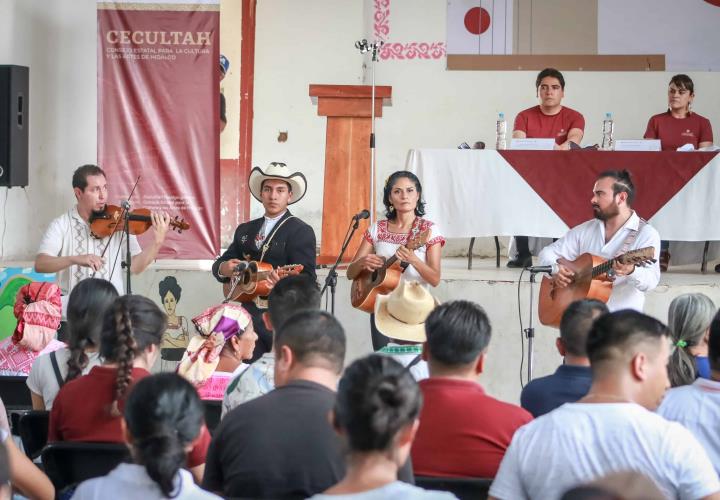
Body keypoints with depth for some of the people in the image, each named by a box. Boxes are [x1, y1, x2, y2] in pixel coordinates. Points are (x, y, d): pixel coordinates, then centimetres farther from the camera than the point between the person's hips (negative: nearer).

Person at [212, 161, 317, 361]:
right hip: (248, 314, 5)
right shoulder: (245, 230, 17)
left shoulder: (301, 231, -3)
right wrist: (223, 268, -3)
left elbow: (307, 280, -11)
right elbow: (219, 264, 21)